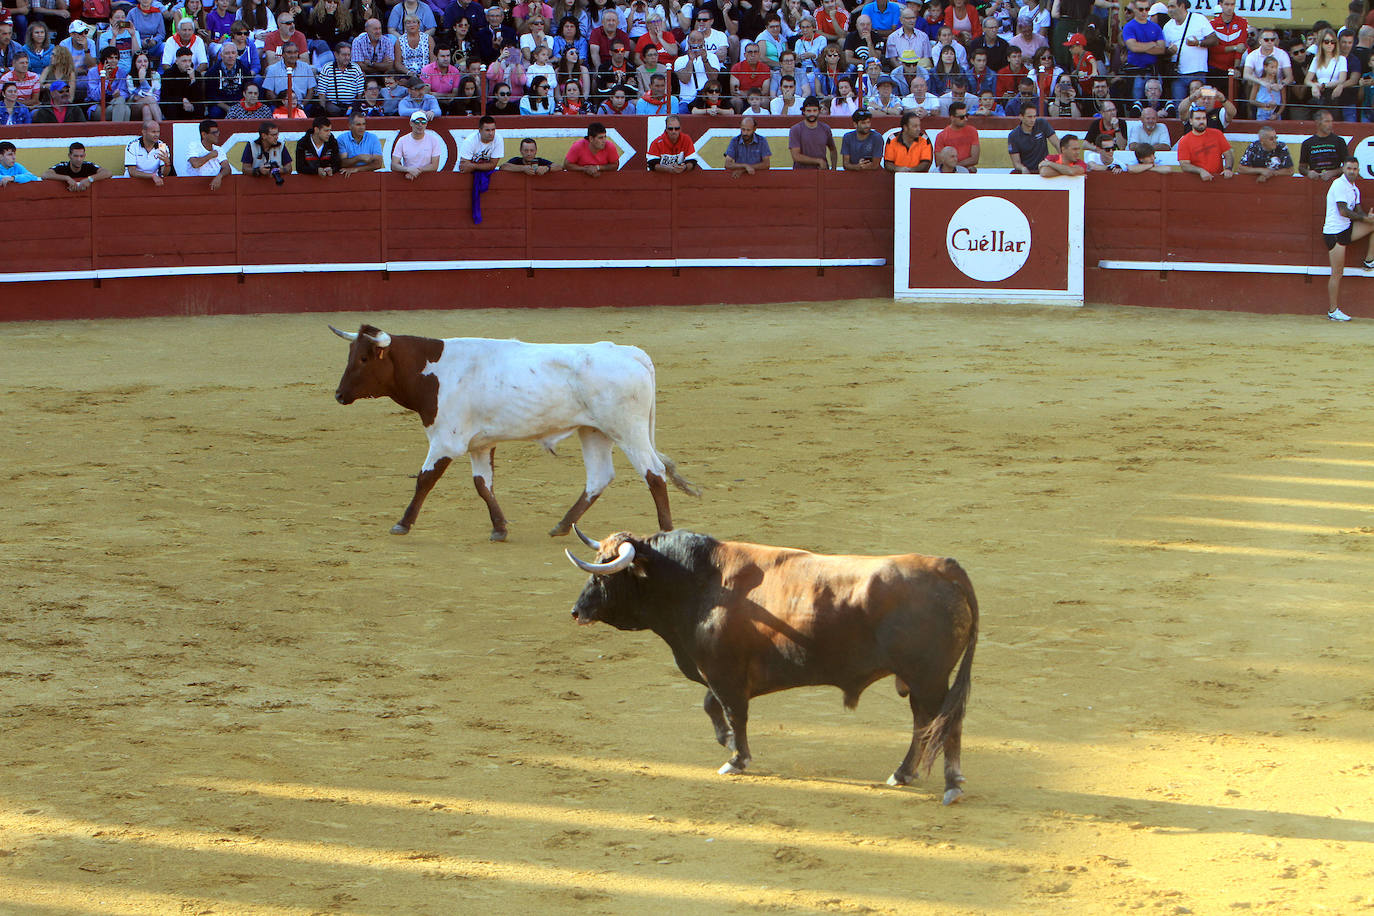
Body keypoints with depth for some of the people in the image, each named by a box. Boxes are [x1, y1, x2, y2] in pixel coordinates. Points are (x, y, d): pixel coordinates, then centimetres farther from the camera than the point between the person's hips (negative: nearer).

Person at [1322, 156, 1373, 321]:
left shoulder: (1354, 188, 15)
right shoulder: (1339, 184, -12)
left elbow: (1358, 211, 13)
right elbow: (1343, 211, -19)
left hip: (1347, 229, 8)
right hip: (1334, 232, -8)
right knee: (1337, 273, -6)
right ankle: (1333, 311, 0)